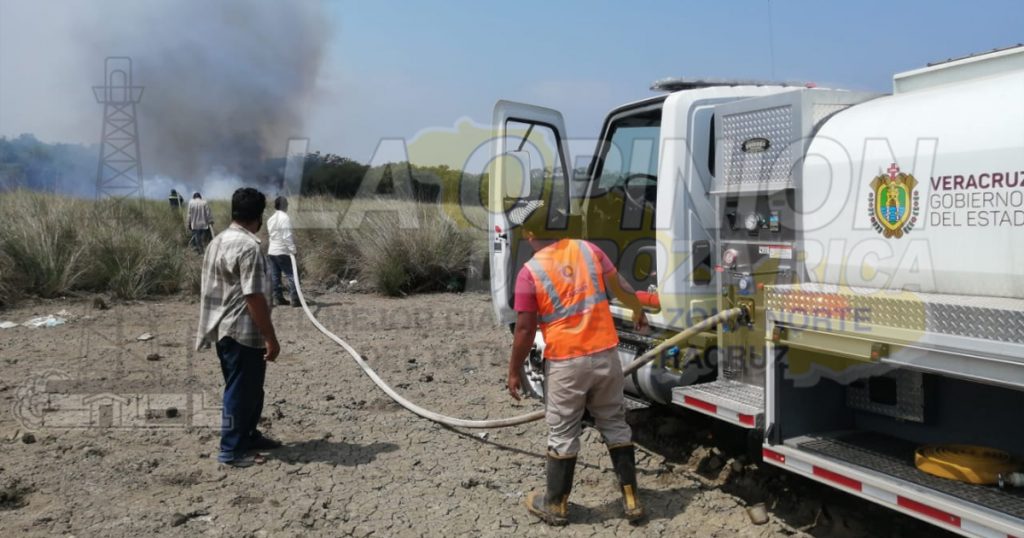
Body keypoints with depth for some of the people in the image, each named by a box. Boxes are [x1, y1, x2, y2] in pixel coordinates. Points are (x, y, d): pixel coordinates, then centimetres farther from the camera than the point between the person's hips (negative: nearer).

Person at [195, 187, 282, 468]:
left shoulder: (217, 241, 9)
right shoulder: (248, 247, -21)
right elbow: (254, 298, -24)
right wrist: (271, 338, -18)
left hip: (224, 329, 10)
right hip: (242, 332, -10)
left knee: (248, 388, 22)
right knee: (242, 391, 2)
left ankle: (248, 435, 35)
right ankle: (231, 450, 11)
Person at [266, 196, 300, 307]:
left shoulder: (271, 219, 12)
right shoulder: (285, 217, -13)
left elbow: (271, 234, 15)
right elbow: (287, 236, -18)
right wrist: (292, 249, -16)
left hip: (271, 251, 8)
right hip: (282, 251, -8)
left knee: (275, 276, 8)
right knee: (291, 275, -6)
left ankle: (278, 298, 11)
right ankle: (295, 299, -10)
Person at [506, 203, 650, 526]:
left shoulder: (530, 272, -10)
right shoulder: (588, 250, 2)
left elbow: (525, 330, -8)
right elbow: (621, 287, 13)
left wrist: (514, 371, 4)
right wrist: (638, 311, 33)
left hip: (565, 363, -4)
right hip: (605, 355, 4)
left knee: (562, 435, 9)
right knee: (615, 425, 17)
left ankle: (556, 505, 23)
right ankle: (630, 497, 23)